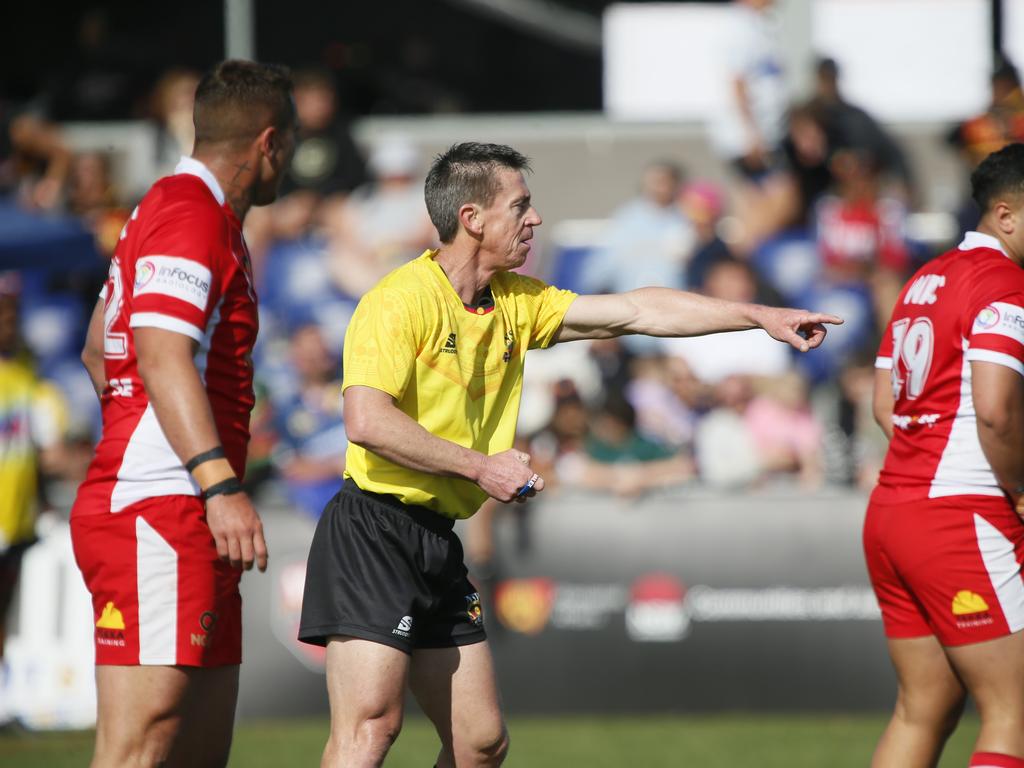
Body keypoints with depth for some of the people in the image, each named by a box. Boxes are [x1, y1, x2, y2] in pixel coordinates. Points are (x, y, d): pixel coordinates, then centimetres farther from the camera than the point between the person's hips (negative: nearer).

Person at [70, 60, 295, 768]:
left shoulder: (177, 209, 23)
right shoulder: (189, 214, -10)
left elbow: (98, 351, 31)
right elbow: (162, 357, -23)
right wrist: (220, 484, -31)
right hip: (157, 518, -11)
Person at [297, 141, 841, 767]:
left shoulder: (515, 302, 14)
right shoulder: (402, 299, -12)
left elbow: (633, 311, 17)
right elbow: (366, 420, -22)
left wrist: (760, 315, 14)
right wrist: (479, 466, -17)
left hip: (439, 544, 9)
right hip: (373, 531, -9)